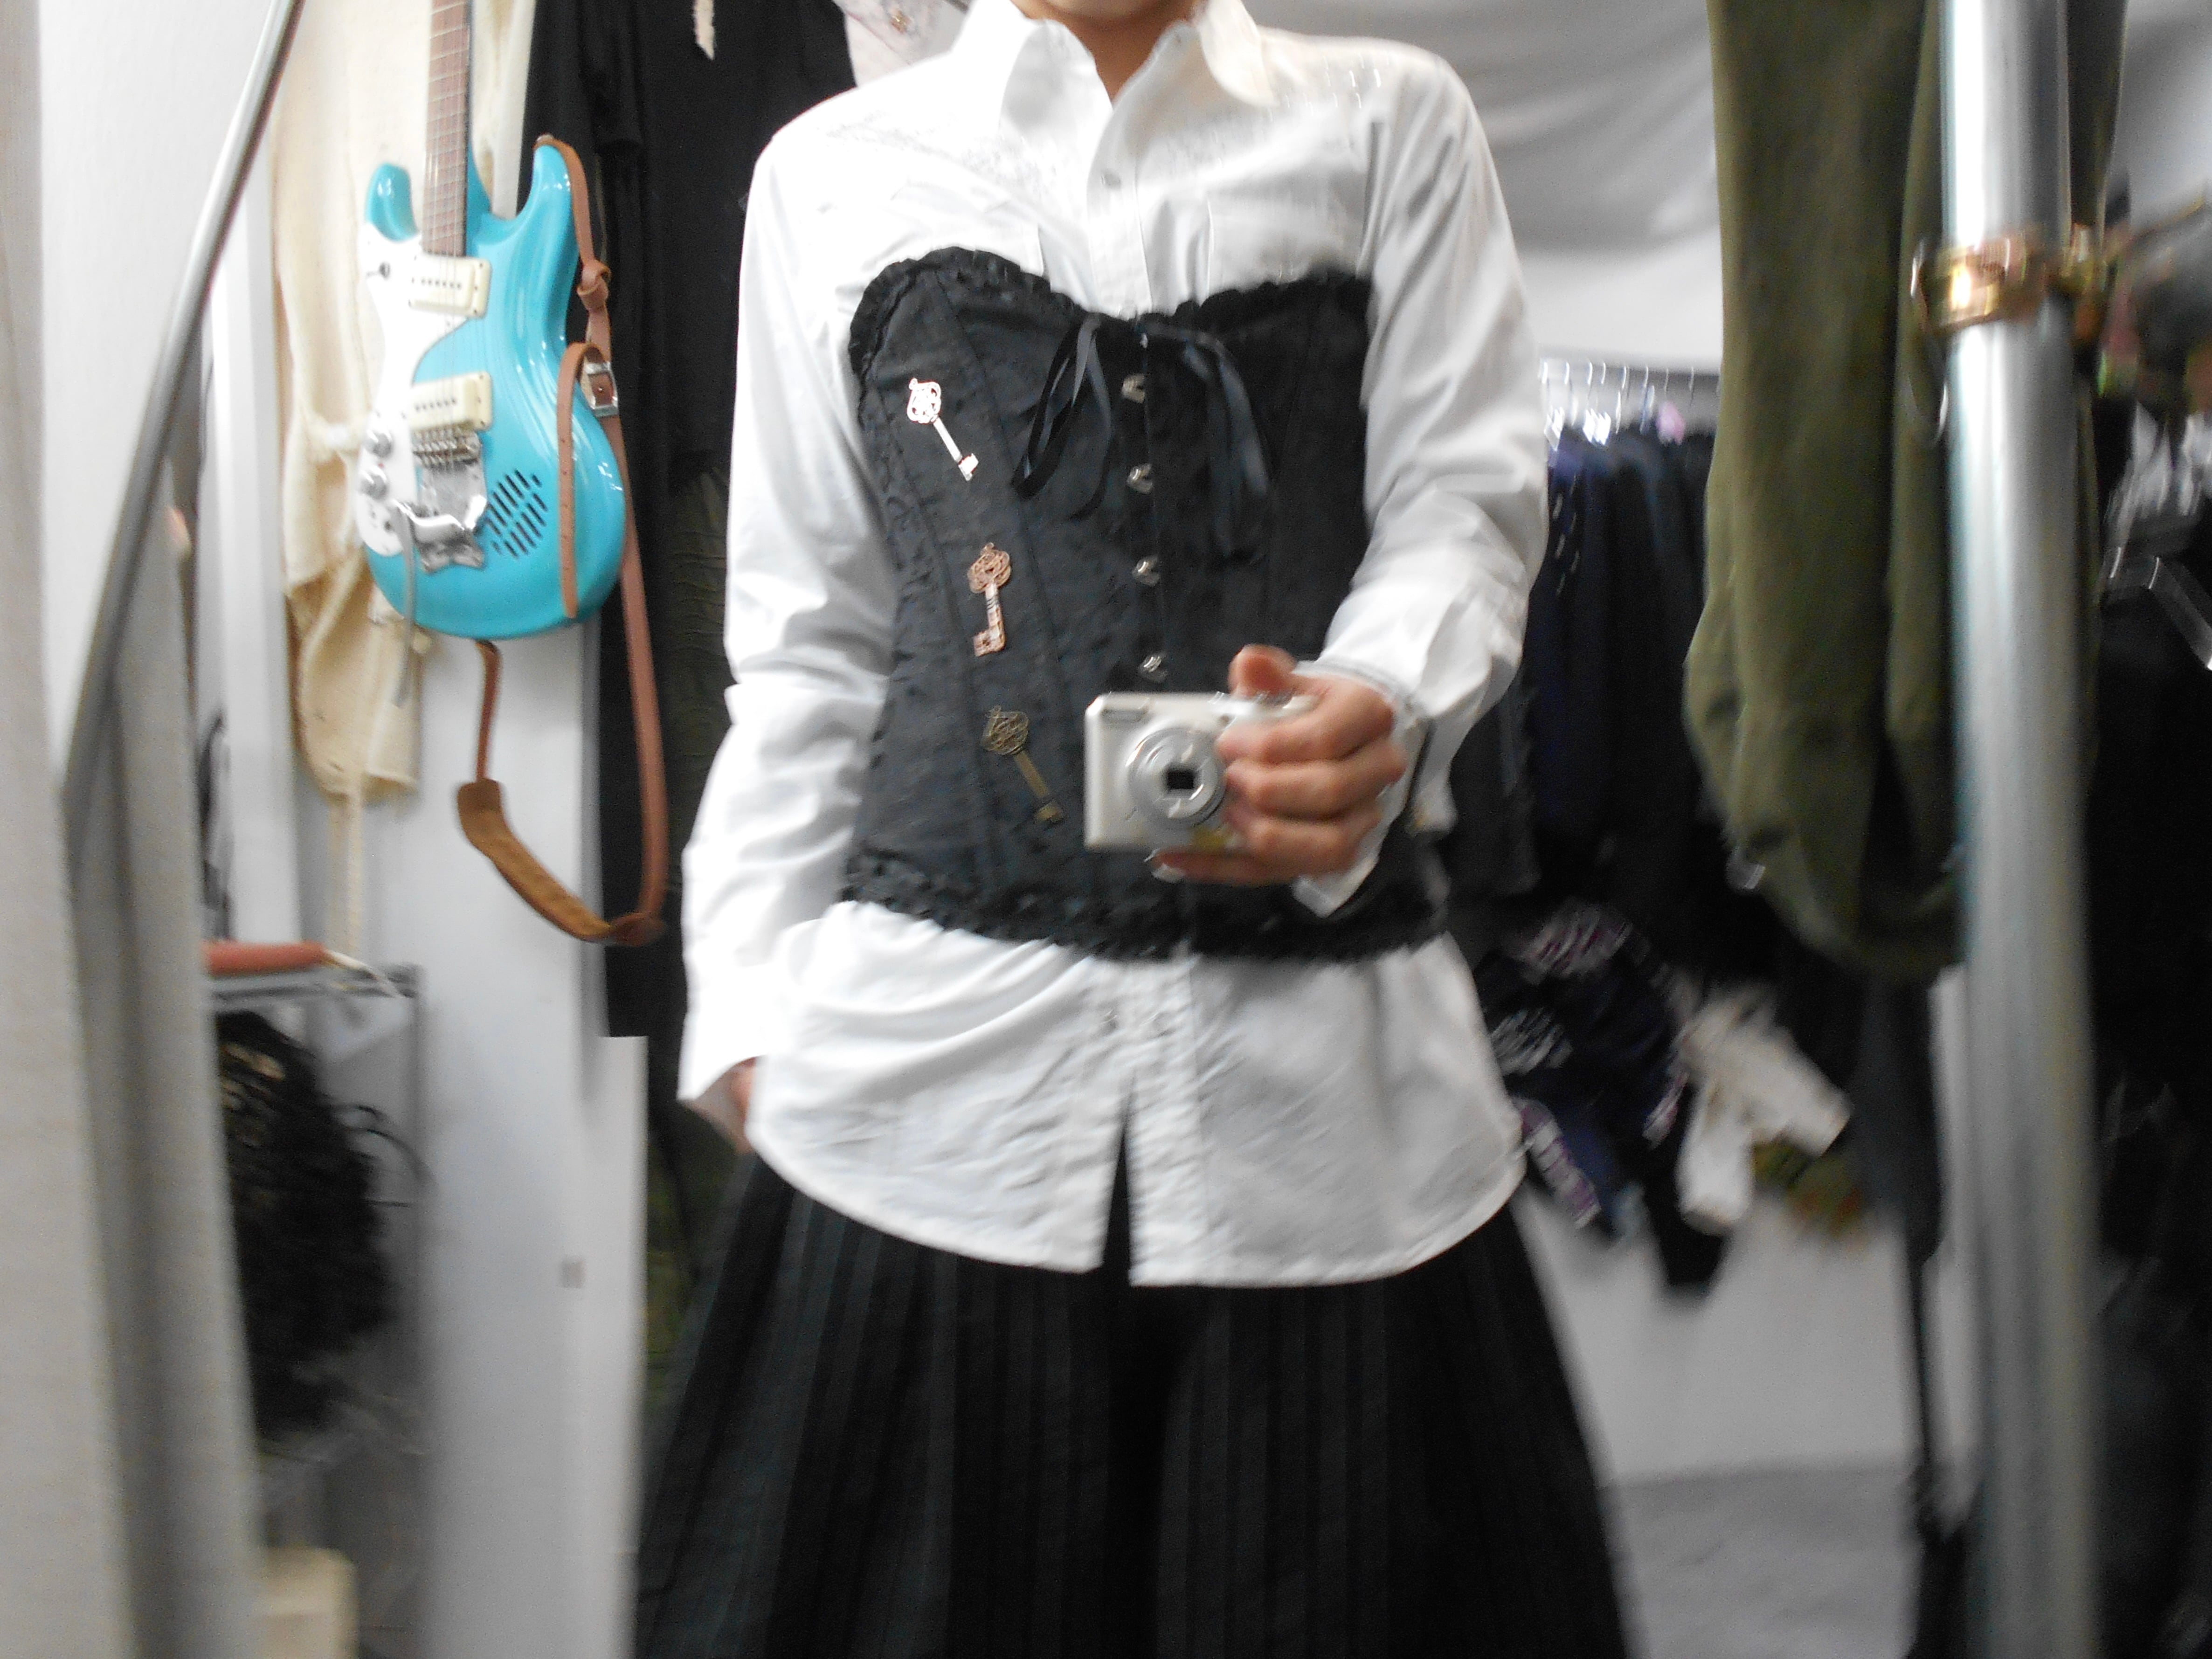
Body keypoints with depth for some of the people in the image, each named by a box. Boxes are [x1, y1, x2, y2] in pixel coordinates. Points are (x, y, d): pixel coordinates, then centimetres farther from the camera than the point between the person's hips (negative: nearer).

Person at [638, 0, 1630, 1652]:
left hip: (1323, 1050, 0)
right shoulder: (834, 171, 16)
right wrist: (752, 1006, 4)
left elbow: (1466, 504, 5)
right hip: (933, 1049, 1)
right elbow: (805, 637, 14)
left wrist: (1384, 711, -18)